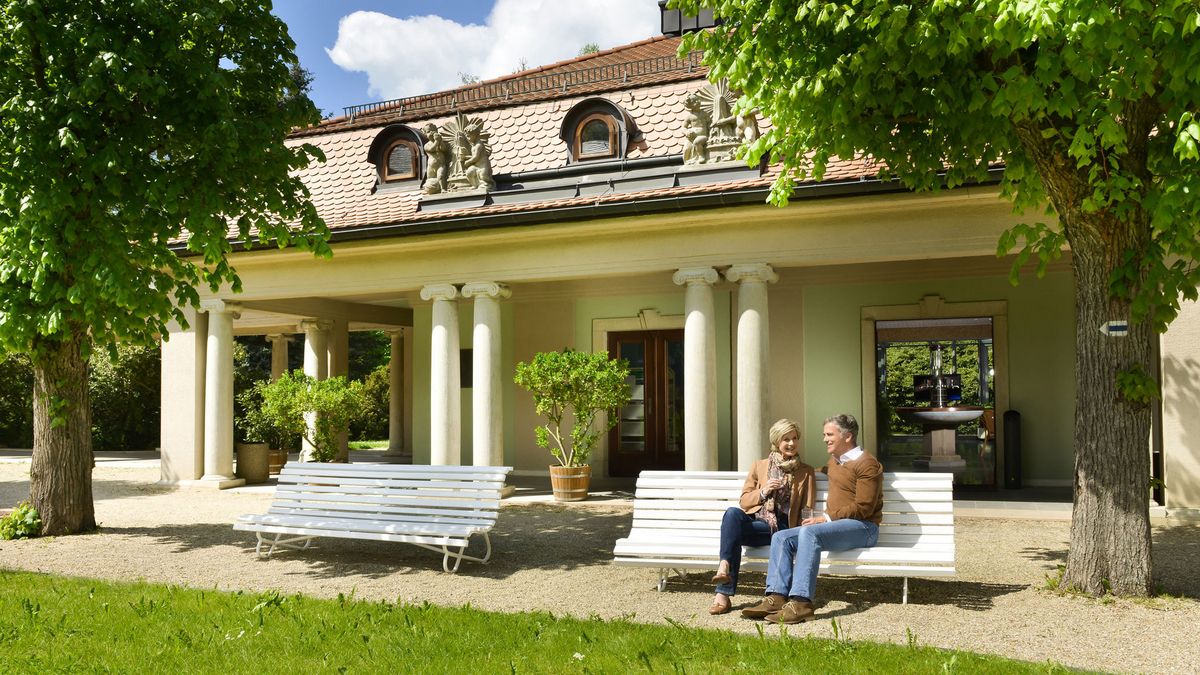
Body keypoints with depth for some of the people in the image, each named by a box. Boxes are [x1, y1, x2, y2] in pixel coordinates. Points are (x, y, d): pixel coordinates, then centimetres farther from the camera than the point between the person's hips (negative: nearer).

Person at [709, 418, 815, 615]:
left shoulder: (806, 472, 18)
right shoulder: (759, 466, 20)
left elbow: (808, 509, 13)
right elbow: (744, 501, 16)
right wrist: (763, 492, -3)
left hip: (781, 527, -2)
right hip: (754, 521, 2)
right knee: (733, 513, -36)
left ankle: (723, 593, -38)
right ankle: (724, 568, -44)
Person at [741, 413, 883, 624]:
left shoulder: (866, 464, -7)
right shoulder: (834, 461, 21)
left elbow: (863, 508, -16)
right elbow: (821, 473, 48)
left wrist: (827, 518, -18)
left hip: (863, 528, -9)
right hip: (836, 524, 9)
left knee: (809, 533, -35)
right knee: (781, 537, -10)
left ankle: (801, 603, -40)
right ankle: (777, 597, -22)